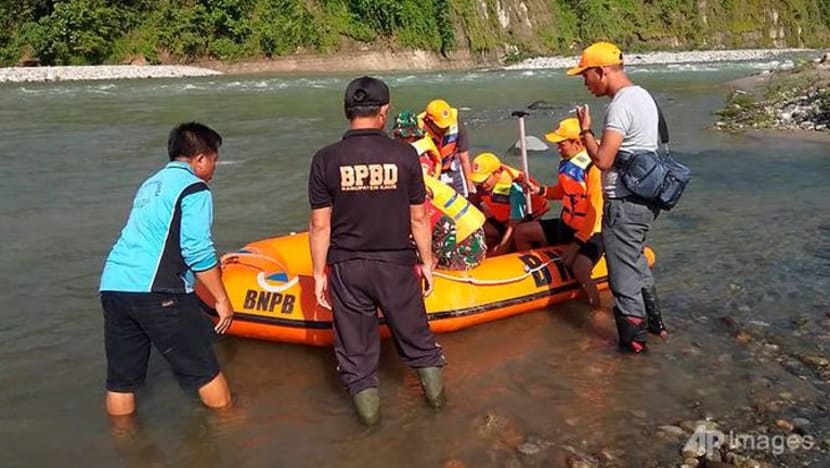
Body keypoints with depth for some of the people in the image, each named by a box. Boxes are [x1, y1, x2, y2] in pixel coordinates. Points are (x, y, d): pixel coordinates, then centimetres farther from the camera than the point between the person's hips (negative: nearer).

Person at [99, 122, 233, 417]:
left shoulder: (151, 184, 24)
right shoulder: (194, 189, -3)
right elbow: (197, 250, -12)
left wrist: (211, 267, 42)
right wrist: (221, 299, -4)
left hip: (111, 287, 8)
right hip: (155, 292, -8)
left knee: (121, 378, 15)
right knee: (203, 369, 6)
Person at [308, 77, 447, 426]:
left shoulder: (326, 159, -10)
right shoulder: (405, 155, -10)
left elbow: (320, 225, -8)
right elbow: (418, 218, -4)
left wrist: (319, 273, 3)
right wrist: (427, 262, 9)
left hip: (346, 268, 0)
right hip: (396, 265, 0)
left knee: (355, 344, 16)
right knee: (415, 334, 21)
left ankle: (367, 405, 29)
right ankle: (434, 389, 37)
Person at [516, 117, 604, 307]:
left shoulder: (593, 168, -23)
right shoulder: (566, 163, 2)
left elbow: (595, 212, -24)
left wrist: (576, 244, -23)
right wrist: (539, 190, 3)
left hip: (590, 234, -9)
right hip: (566, 226, 9)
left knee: (579, 271, -33)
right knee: (522, 231, 10)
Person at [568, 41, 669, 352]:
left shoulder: (621, 105, -21)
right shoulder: (643, 96, 11)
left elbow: (603, 159, -25)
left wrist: (585, 130, -11)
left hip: (625, 204, -10)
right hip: (645, 197, 10)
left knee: (623, 272, 3)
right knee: (635, 261, 25)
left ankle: (633, 340, 15)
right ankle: (653, 322, 38)